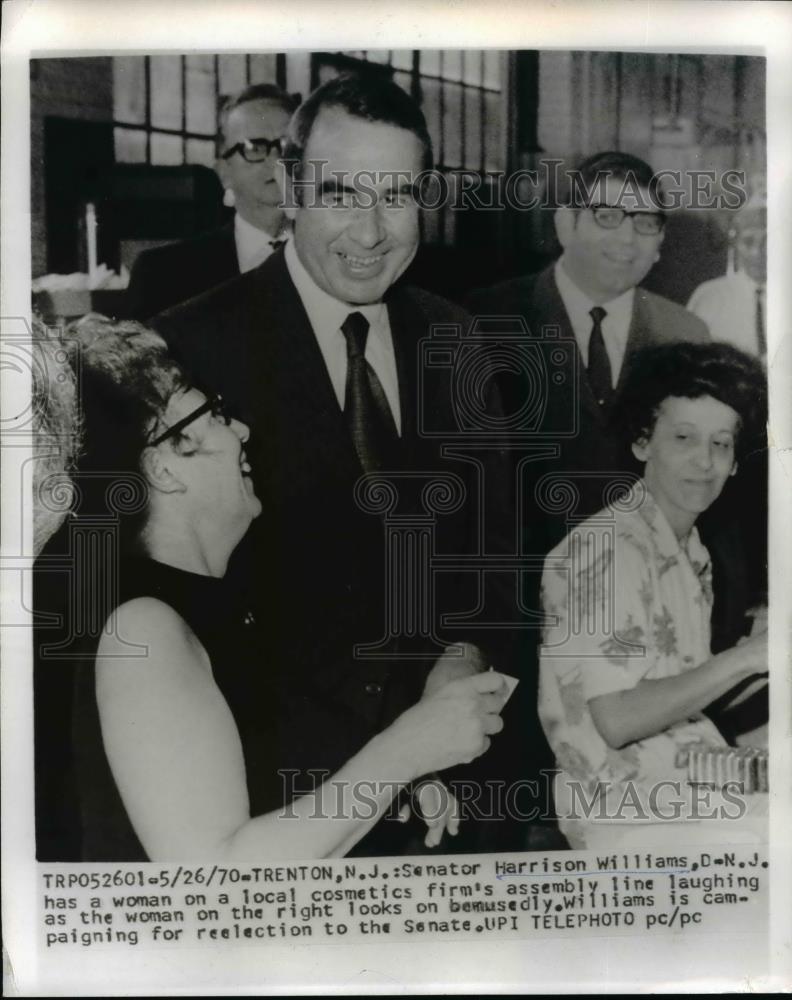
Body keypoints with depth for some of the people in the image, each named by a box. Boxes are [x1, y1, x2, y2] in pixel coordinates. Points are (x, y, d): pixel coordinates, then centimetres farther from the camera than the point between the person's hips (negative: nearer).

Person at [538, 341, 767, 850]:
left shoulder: (691, 552, 9)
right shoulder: (608, 548, -18)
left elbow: (679, 690, 9)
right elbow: (613, 721, -22)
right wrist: (745, 658, -23)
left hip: (689, 777, 8)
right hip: (627, 807, -8)